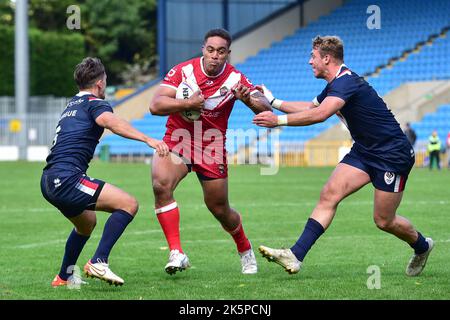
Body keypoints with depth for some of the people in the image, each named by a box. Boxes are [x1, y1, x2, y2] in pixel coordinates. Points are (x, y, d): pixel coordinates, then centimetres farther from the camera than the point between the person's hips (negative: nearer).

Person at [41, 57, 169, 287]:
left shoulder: (73, 104, 25)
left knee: (87, 223, 33)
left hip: (48, 181, 10)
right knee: (128, 204, -13)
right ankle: (98, 262, -21)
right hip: (67, 178, -10)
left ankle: (64, 277, 40)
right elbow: (111, 122, -25)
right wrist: (148, 139, -36)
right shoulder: (95, 103, -2)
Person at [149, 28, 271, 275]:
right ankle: (176, 254, -26)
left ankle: (245, 251, 41)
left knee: (220, 210, 10)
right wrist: (188, 103, -34)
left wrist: (249, 100, -37)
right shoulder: (183, 71, -12)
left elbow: (265, 108, -15)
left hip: (212, 149, 1)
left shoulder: (235, 79, -10)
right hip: (177, 142, -1)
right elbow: (155, 105, -20)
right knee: (161, 184, -30)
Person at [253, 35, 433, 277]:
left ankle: (422, 246, 29)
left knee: (383, 221, -1)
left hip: (392, 155, -9)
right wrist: (273, 101, 25)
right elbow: (310, 107, 27)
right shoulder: (337, 84, 9)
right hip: (363, 151, 9)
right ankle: (296, 256, -18)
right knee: (329, 195, -9)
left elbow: (320, 114, -38)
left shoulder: (346, 82, -23)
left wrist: (279, 120, -35)